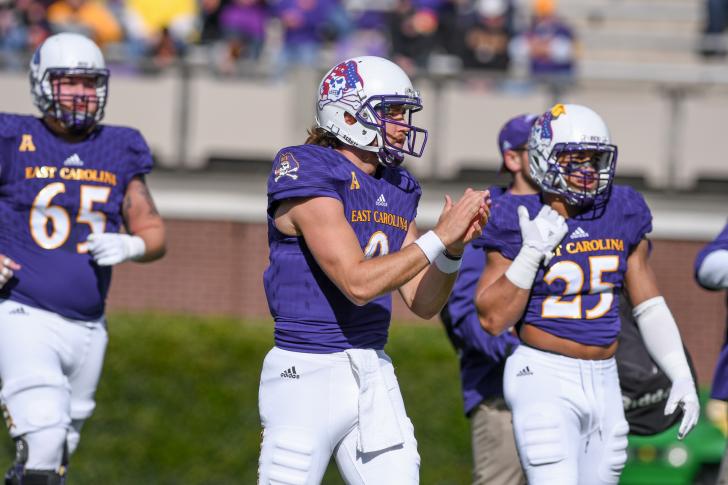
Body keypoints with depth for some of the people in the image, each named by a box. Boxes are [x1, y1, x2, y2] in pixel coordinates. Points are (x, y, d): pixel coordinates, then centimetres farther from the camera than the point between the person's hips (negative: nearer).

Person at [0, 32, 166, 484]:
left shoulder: (119, 152, 8)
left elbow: (154, 233, 11)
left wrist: (130, 246, -13)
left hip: (86, 327, 5)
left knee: (60, 448, 12)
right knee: (44, 441, -20)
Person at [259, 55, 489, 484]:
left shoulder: (396, 189, 11)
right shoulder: (309, 176, -13)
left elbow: (424, 303, 12)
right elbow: (358, 282, -22)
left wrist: (455, 247, -5)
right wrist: (438, 238, -18)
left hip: (374, 374, 8)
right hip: (308, 373, -7)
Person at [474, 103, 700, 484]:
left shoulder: (621, 215, 5)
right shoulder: (519, 223, -7)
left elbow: (650, 307, 13)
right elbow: (493, 319, -9)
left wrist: (681, 377, 5)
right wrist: (532, 252, -17)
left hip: (604, 382, 6)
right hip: (545, 380, -5)